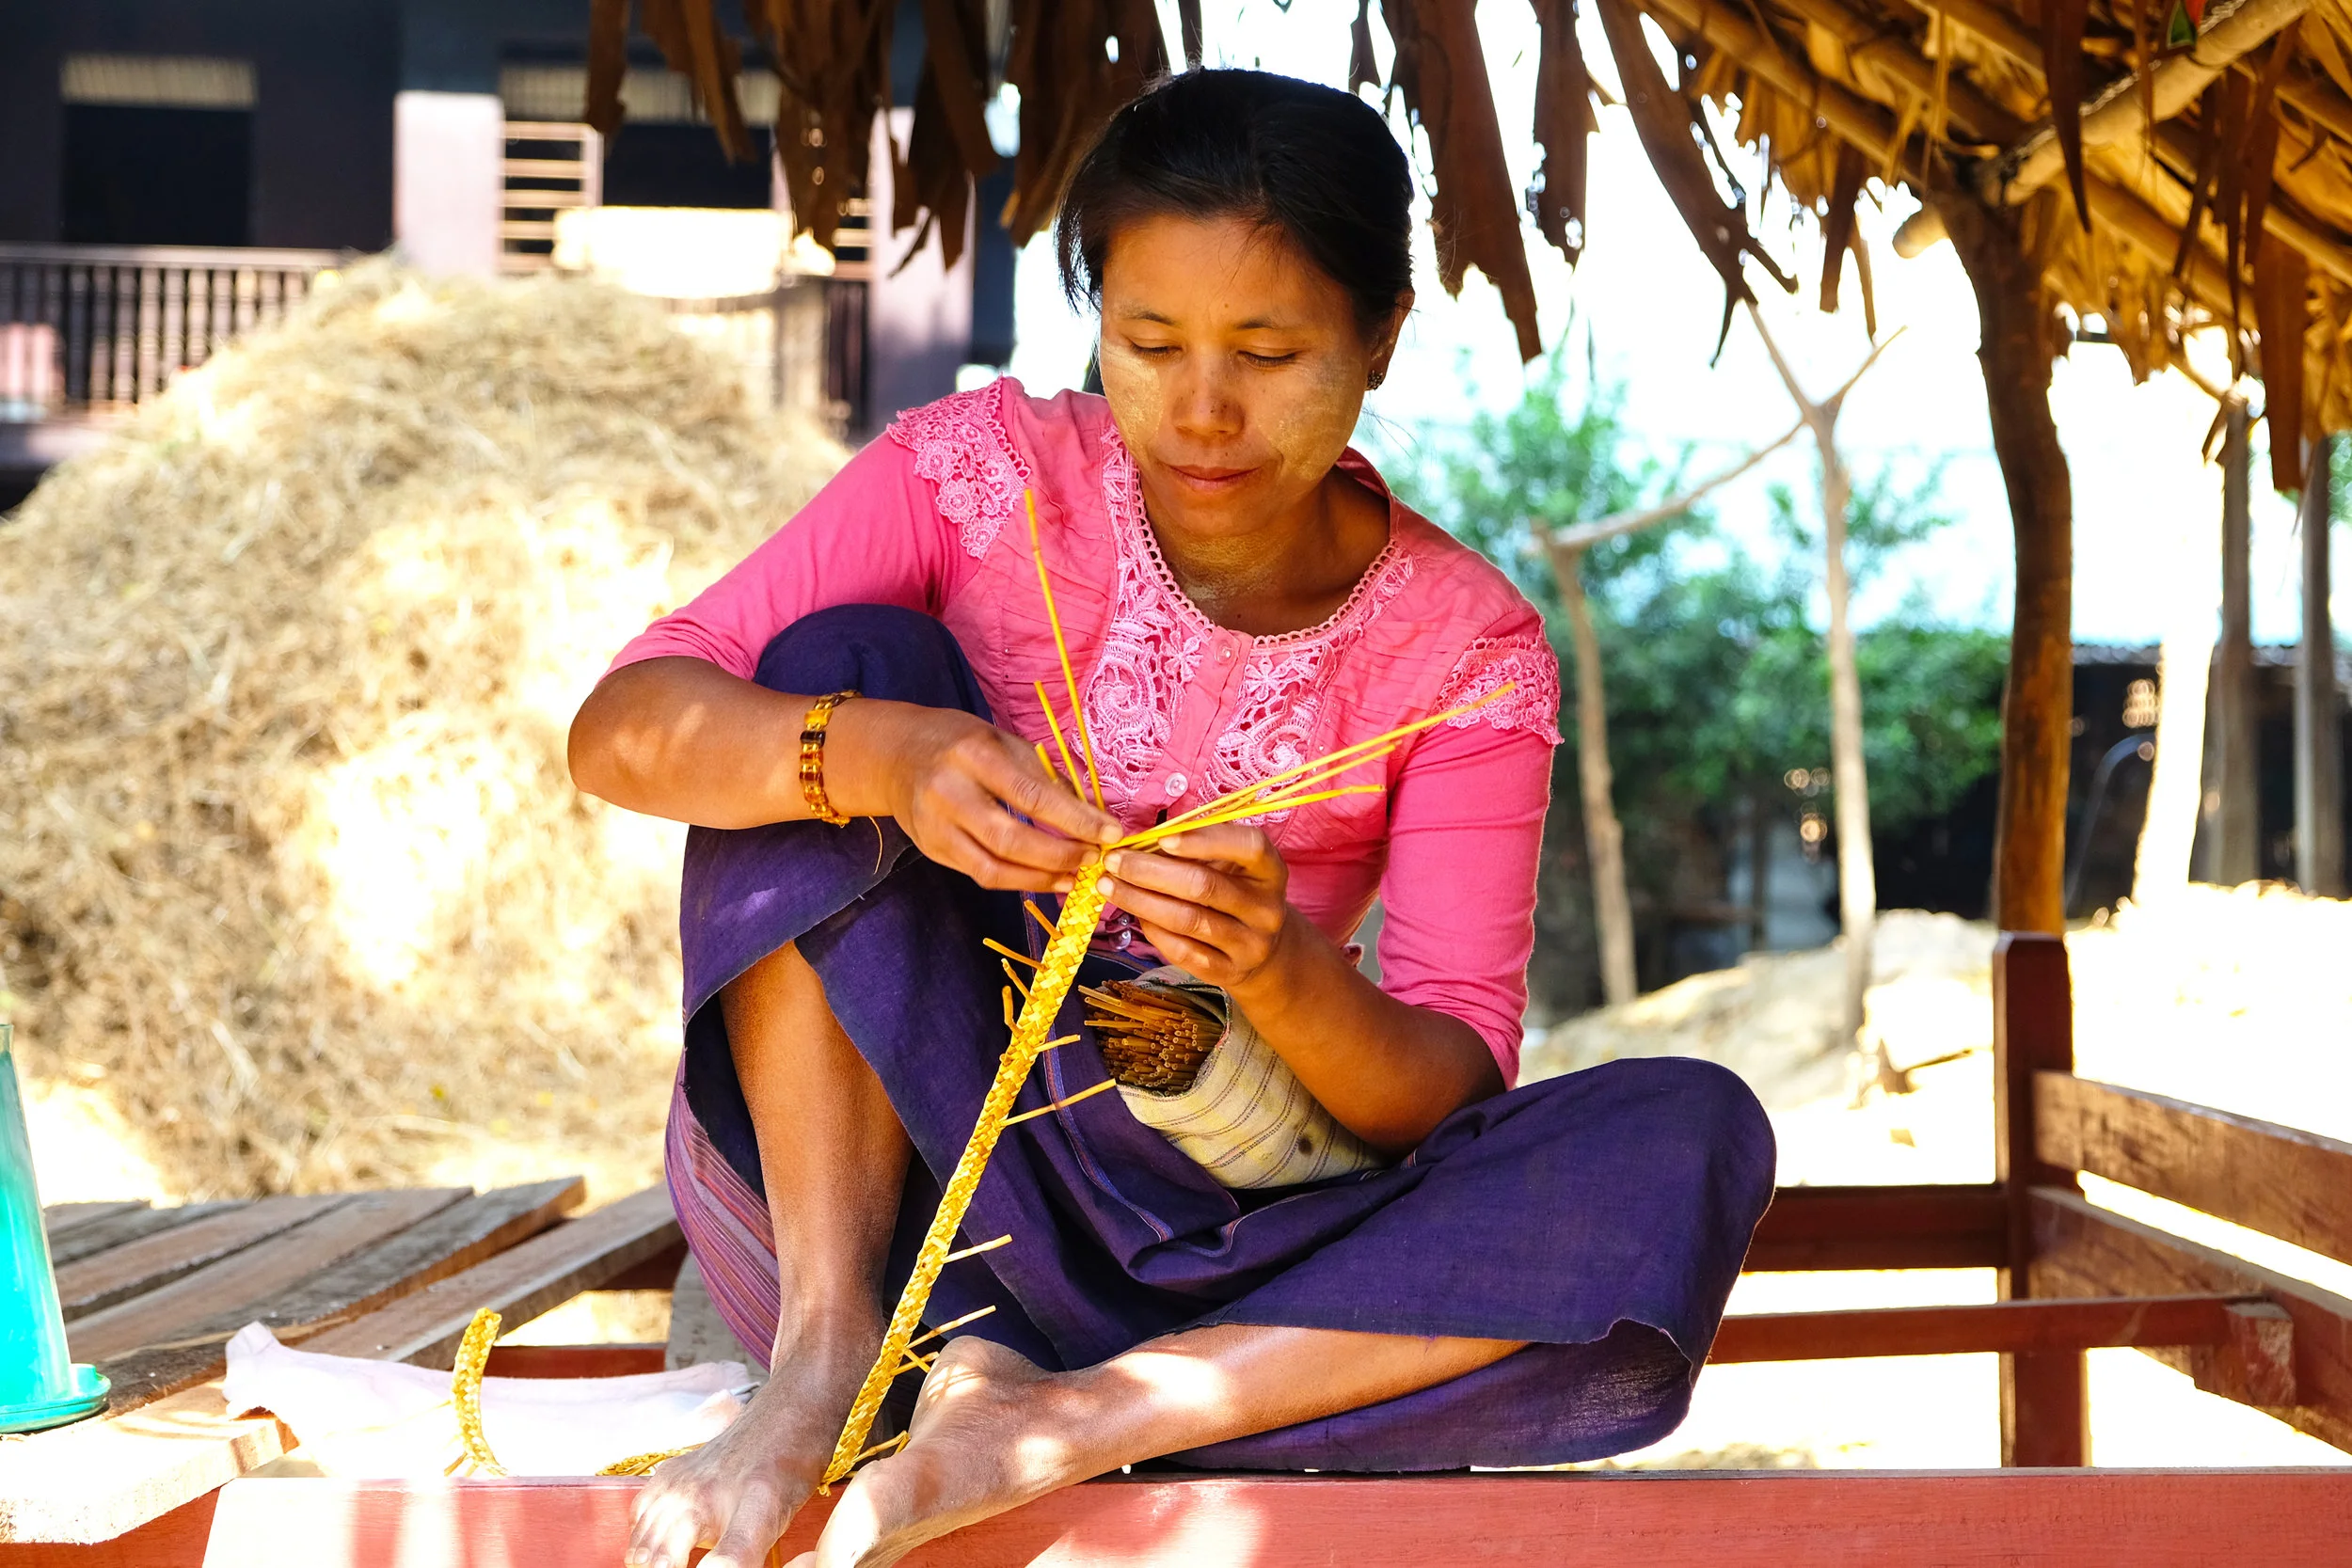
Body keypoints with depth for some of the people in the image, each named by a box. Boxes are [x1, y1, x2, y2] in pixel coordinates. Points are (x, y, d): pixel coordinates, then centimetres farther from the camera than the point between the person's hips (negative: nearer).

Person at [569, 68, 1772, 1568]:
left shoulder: (1464, 647, -3)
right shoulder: (985, 473, -5)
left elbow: (1452, 1093, -9)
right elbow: (619, 729, -14)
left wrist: (1278, 968, -32)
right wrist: (877, 754, -35)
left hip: (1190, 1250, 1)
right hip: (858, 1180, 0)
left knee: (1689, 1141, -21)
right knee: (843, 655, -20)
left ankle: (1065, 1422, -30)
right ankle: (830, 1345, -25)